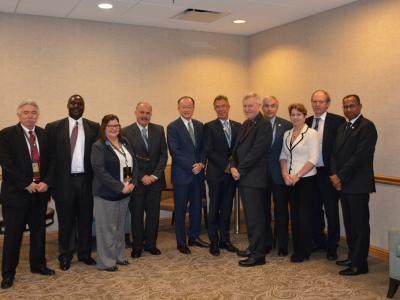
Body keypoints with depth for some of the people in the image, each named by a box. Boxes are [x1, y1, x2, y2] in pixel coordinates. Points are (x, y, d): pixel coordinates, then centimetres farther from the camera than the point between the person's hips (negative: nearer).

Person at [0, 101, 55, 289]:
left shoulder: (44, 135, 8)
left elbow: (50, 162, 7)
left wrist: (46, 182, -8)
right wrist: (27, 184, -15)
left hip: (40, 191, 4)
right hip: (16, 192, -4)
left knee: (39, 230, 13)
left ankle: (38, 264, 29)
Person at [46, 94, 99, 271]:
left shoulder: (94, 128, 4)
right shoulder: (54, 127, 2)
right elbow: (50, 155, 1)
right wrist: (51, 180, -4)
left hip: (86, 181, 1)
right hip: (64, 181, -1)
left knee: (86, 219, 10)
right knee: (66, 221, 8)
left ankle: (85, 253, 25)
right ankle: (65, 256, 22)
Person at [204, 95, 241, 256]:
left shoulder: (238, 126, 11)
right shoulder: (209, 127, -1)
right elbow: (209, 151, -8)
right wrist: (225, 165, -13)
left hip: (232, 173, 4)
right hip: (216, 173, -3)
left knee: (227, 207, 10)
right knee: (214, 208, 3)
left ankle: (225, 239, 19)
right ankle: (214, 241, 11)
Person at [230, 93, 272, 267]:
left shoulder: (264, 125, -12)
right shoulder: (245, 125, 17)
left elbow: (256, 151, -19)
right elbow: (237, 148, 16)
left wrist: (240, 170, -14)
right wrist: (233, 166, -1)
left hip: (254, 177, -9)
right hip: (242, 176, 9)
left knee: (255, 216, -4)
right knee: (250, 214, 16)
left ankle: (258, 254, 5)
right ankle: (253, 247, 27)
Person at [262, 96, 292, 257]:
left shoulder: (286, 125, -2)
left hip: (279, 173, -1)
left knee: (281, 209, 5)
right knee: (263, 209, 11)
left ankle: (282, 245, 17)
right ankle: (266, 242, 24)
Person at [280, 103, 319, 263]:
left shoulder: (311, 134, -7)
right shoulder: (287, 134, 11)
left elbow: (313, 160, -13)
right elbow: (283, 156, 12)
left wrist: (297, 176, -16)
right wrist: (285, 174, -4)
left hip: (306, 179, -5)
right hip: (290, 181, 6)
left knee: (304, 215, -1)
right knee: (294, 215, 10)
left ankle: (304, 251, 11)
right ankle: (296, 249, 21)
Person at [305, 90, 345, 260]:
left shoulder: (337, 121, -6)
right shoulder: (306, 122, 9)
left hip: (328, 173, -5)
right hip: (310, 172, 5)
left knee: (332, 212, 4)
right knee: (314, 210, 14)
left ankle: (332, 247, 17)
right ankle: (318, 241, 31)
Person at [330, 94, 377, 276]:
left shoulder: (367, 126, -9)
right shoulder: (342, 128, 17)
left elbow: (360, 156, -17)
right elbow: (335, 154, 14)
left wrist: (340, 177, -15)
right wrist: (335, 175, -2)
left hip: (358, 185, -8)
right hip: (343, 184, 8)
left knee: (360, 225, -1)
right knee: (349, 224, 15)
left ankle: (359, 264, 6)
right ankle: (352, 257, 27)